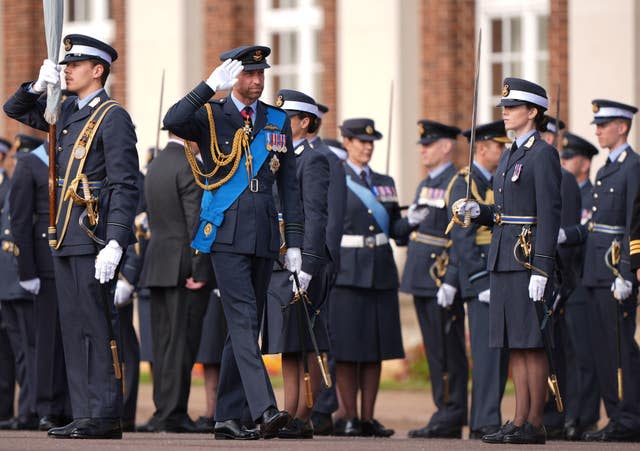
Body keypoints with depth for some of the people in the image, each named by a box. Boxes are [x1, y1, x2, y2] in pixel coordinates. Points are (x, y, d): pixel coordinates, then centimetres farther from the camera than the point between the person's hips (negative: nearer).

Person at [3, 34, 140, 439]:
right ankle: (85, 414, 11)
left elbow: (125, 187, -14)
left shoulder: (113, 117, -8)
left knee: (96, 327, -9)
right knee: (74, 328, 8)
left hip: (94, 237, -9)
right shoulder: (67, 112, 16)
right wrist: (38, 87, 5)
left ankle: (105, 417, -8)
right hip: (67, 238, 9)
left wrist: (114, 244, -23)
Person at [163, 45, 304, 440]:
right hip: (227, 235, -5)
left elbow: (289, 185, 13)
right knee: (243, 320, -16)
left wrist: (294, 241, 8)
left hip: (264, 237, 5)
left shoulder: (278, 121, 13)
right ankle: (264, 409, -26)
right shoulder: (210, 117, 2)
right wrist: (210, 86, -25)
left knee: (246, 326, 7)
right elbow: (173, 122, -21)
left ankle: (229, 416, 13)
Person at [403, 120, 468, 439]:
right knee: (434, 350, 10)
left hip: (442, 278, -9)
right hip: (422, 278, 9)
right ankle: (444, 412, 14)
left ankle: (452, 417, -5)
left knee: (449, 350, -7)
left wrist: (451, 281, -21)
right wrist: (410, 219, 8)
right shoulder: (425, 185, 19)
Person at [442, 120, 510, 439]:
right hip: (481, 274, -9)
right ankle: (486, 423, -13)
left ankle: (482, 423, 11)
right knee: (488, 352, -13)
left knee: (500, 353, 7)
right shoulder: (465, 184, -8)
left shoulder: (495, 184, 19)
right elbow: (462, 237, -15)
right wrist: (482, 281, -20)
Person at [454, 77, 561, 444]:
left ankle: (535, 424, -4)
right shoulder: (511, 155, 18)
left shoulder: (544, 155, -9)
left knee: (531, 342, -7)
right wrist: (478, 211, 2)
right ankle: (520, 421, 9)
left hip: (529, 259, -9)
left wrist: (541, 270, -20)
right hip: (503, 259, 9)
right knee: (515, 344, 7)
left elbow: (549, 214, -15)